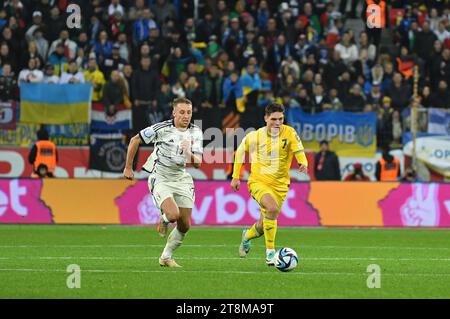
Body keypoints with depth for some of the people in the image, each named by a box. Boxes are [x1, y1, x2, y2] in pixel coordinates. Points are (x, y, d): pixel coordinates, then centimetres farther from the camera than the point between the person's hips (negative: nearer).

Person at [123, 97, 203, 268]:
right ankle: (163, 220, 11)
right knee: (173, 214, -26)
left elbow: (197, 163, -10)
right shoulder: (161, 128, -15)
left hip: (181, 178, 4)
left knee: (184, 226, 3)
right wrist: (128, 167, 2)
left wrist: (190, 155, -33)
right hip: (160, 177, -4)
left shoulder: (195, 132, -5)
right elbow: (135, 140, -2)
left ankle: (166, 257, 25)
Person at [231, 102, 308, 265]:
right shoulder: (254, 136, -5)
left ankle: (247, 236, 46)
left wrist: (303, 163, -36)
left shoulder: (289, 133, -6)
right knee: (273, 208, -31)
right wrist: (235, 177, 11)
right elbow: (240, 152, 11)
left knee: (264, 225, 8)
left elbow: (299, 152, -13)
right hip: (258, 181, -3)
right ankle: (270, 252, -22)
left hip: (280, 184, 3)